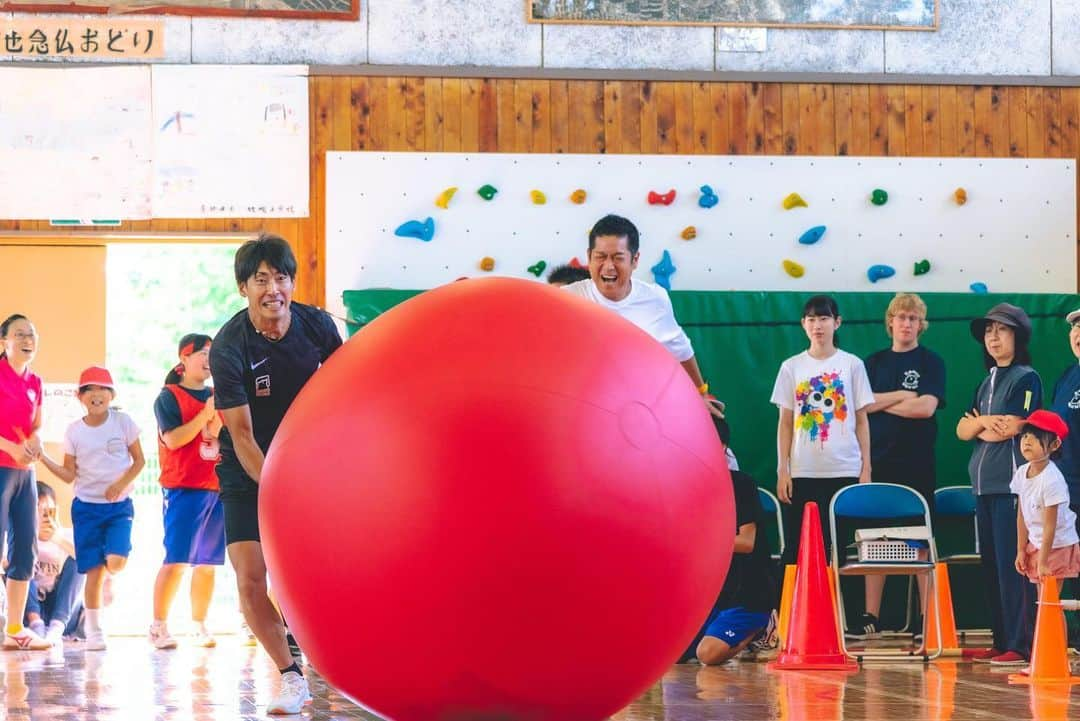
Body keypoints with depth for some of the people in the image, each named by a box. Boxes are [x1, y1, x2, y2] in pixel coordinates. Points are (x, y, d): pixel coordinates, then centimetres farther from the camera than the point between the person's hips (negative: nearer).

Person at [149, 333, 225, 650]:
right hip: (183, 489, -6)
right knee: (176, 559, -11)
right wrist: (204, 415, -17)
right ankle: (159, 627, -6)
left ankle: (200, 626, 12)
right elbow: (173, 439, -12)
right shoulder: (169, 397, 0)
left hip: (218, 487, 6)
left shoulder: (217, 397, 17)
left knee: (208, 562, 5)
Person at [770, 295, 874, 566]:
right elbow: (785, 422, 7)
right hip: (802, 472, 1)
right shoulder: (792, 367, 6)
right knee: (796, 547, -1)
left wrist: (866, 468, 0)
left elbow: (862, 420, 6)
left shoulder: (852, 365, 4)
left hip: (845, 472, -1)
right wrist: (782, 470, 0)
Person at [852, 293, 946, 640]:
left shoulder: (931, 362, 3)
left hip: (917, 464, -3)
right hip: (878, 461, 3)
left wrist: (883, 402, -3)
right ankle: (871, 619, 8)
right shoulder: (874, 362, 13)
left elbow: (926, 406, -11)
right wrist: (903, 396, -8)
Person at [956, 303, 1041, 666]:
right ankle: (1001, 642, 14)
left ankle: (1021, 646, -11)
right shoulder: (987, 381, 19)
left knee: (1013, 564, -11)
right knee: (991, 565, 9)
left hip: (1012, 483, -8)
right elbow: (963, 430, 14)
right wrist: (983, 423, -7)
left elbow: (1012, 428, -12)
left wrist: (980, 425, 4)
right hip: (983, 483, 8)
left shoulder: (1026, 378, -4)